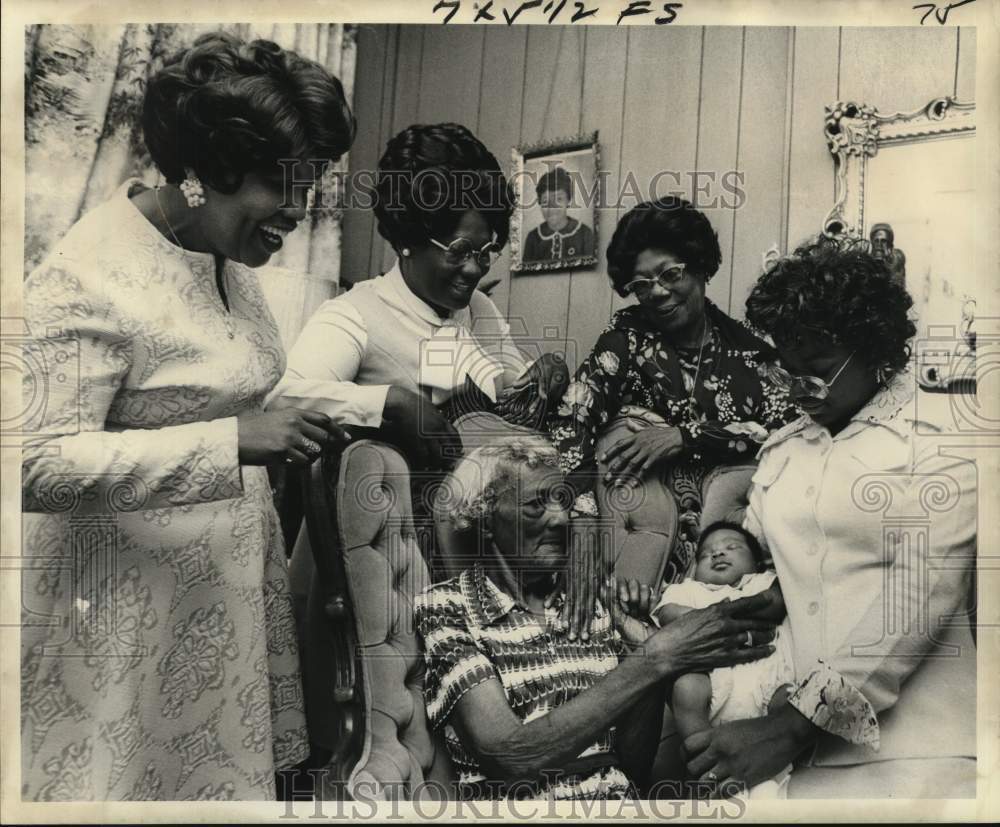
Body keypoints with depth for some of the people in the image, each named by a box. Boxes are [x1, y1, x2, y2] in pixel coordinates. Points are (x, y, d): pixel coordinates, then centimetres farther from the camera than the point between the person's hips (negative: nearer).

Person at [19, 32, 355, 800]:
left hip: (232, 581, 7)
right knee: (139, 781, 10)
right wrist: (232, 442, -31)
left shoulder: (227, 254, 3)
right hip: (129, 604, -7)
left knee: (230, 773, 18)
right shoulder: (87, 276, -21)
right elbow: (41, 465, -25)